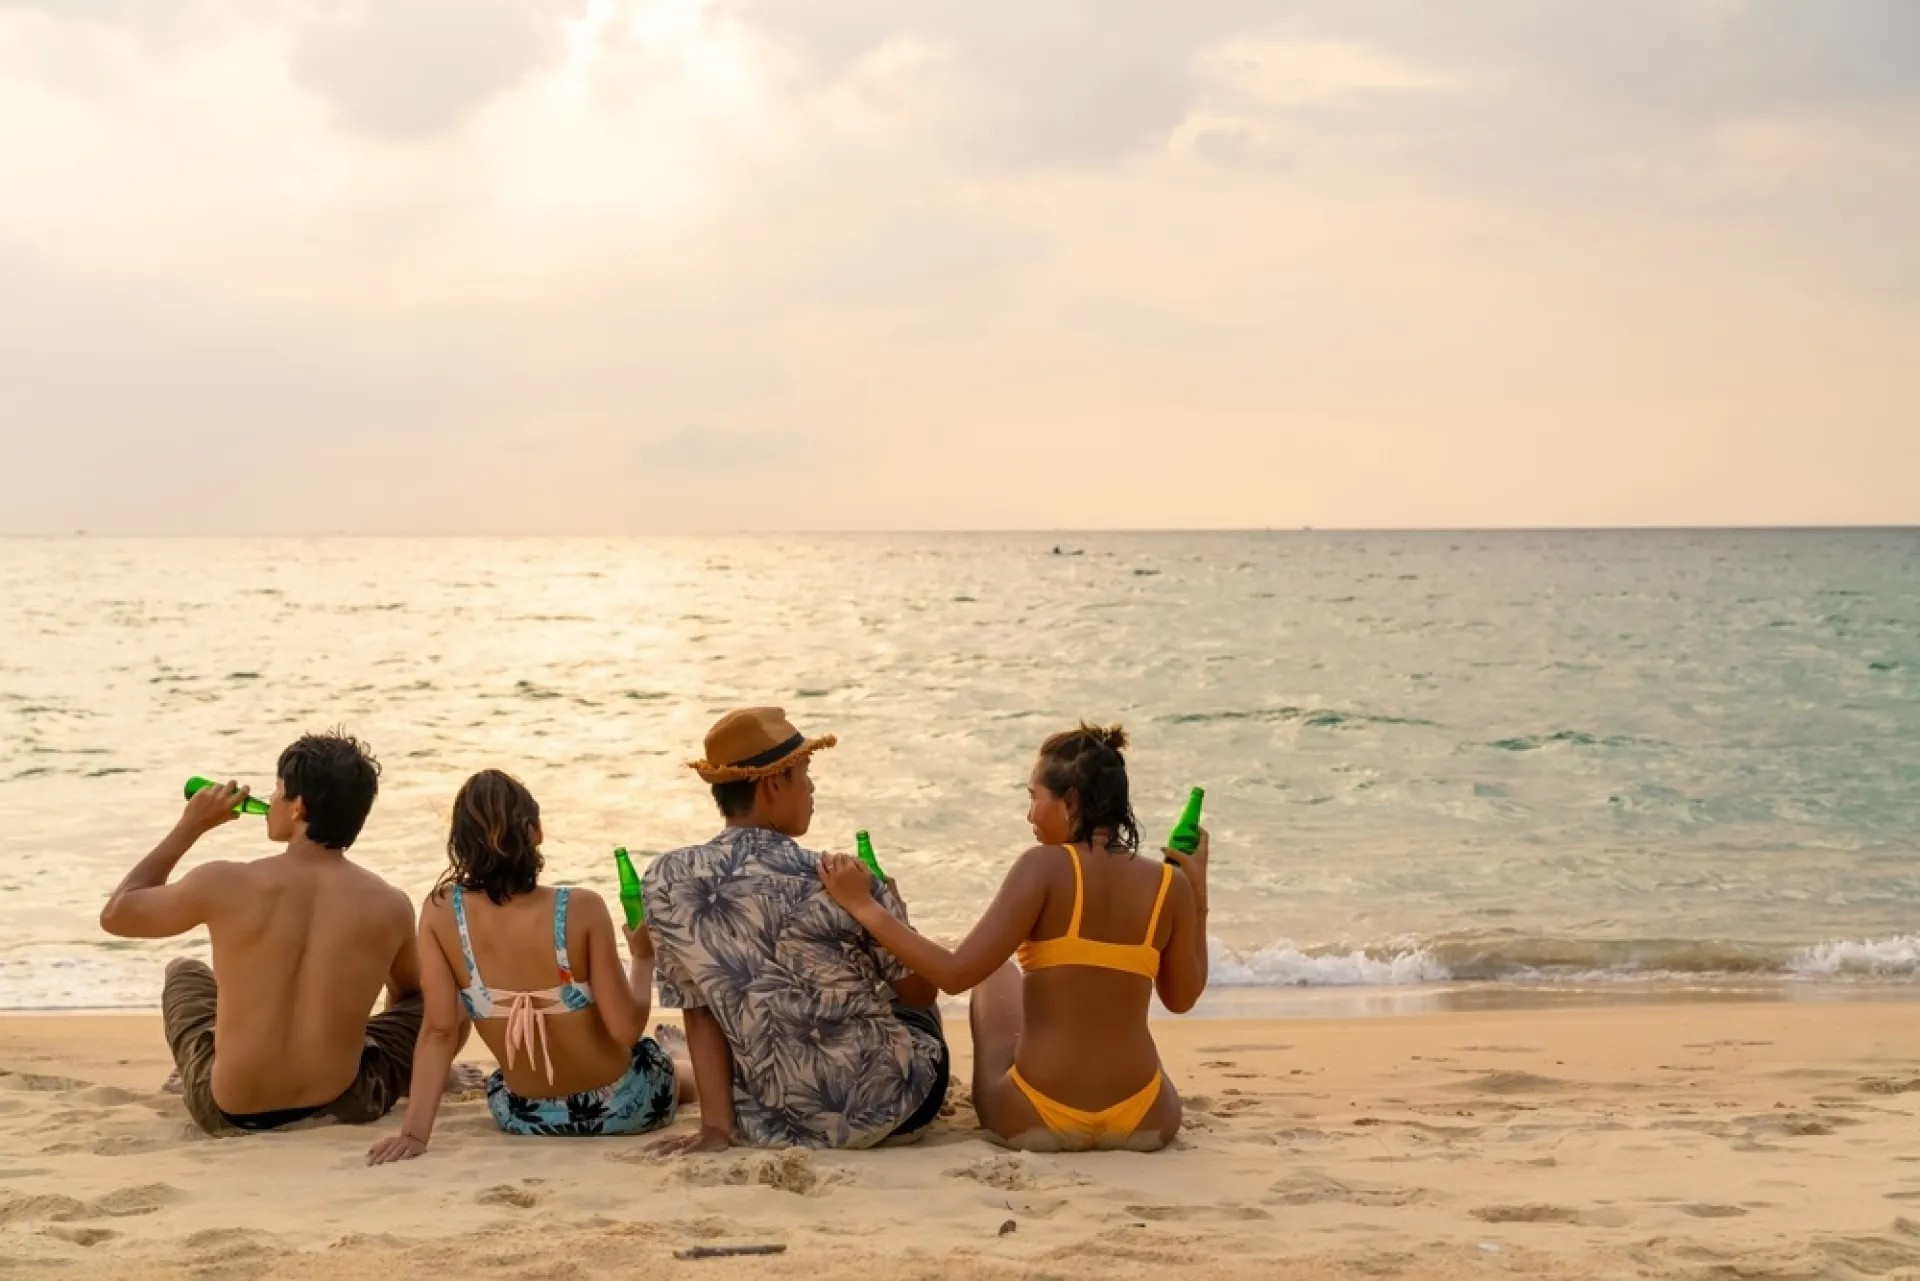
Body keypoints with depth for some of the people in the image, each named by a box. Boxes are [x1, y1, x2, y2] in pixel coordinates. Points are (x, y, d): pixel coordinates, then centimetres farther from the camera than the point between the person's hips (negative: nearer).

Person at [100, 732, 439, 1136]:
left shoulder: (225, 885, -16)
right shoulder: (389, 907, -10)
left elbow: (114, 915, 3)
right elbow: (411, 993, 12)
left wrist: (189, 827, 8)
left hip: (230, 1112, 0)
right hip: (345, 1103, 0)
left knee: (183, 972, 31)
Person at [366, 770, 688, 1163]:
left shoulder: (441, 912, -16)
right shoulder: (581, 909, -24)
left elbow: (438, 1031, -18)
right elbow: (626, 1029, -22)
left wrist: (414, 1131, -16)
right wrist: (643, 959, -5)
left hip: (525, 1117, 2)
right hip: (622, 1105, -2)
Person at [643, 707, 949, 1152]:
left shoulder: (670, 881, -9)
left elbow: (699, 1012, -5)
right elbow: (921, 993, -6)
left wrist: (716, 1126, -2)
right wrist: (888, 909, 11)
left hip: (768, 1121, 3)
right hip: (880, 1104, -3)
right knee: (908, 1005, 32)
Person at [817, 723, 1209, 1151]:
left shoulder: (1044, 867, -14)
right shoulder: (1171, 885, -4)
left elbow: (955, 974, -18)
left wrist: (863, 904, -11)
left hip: (1034, 1122, -2)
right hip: (1144, 1125, 3)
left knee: (998, 978, 29)